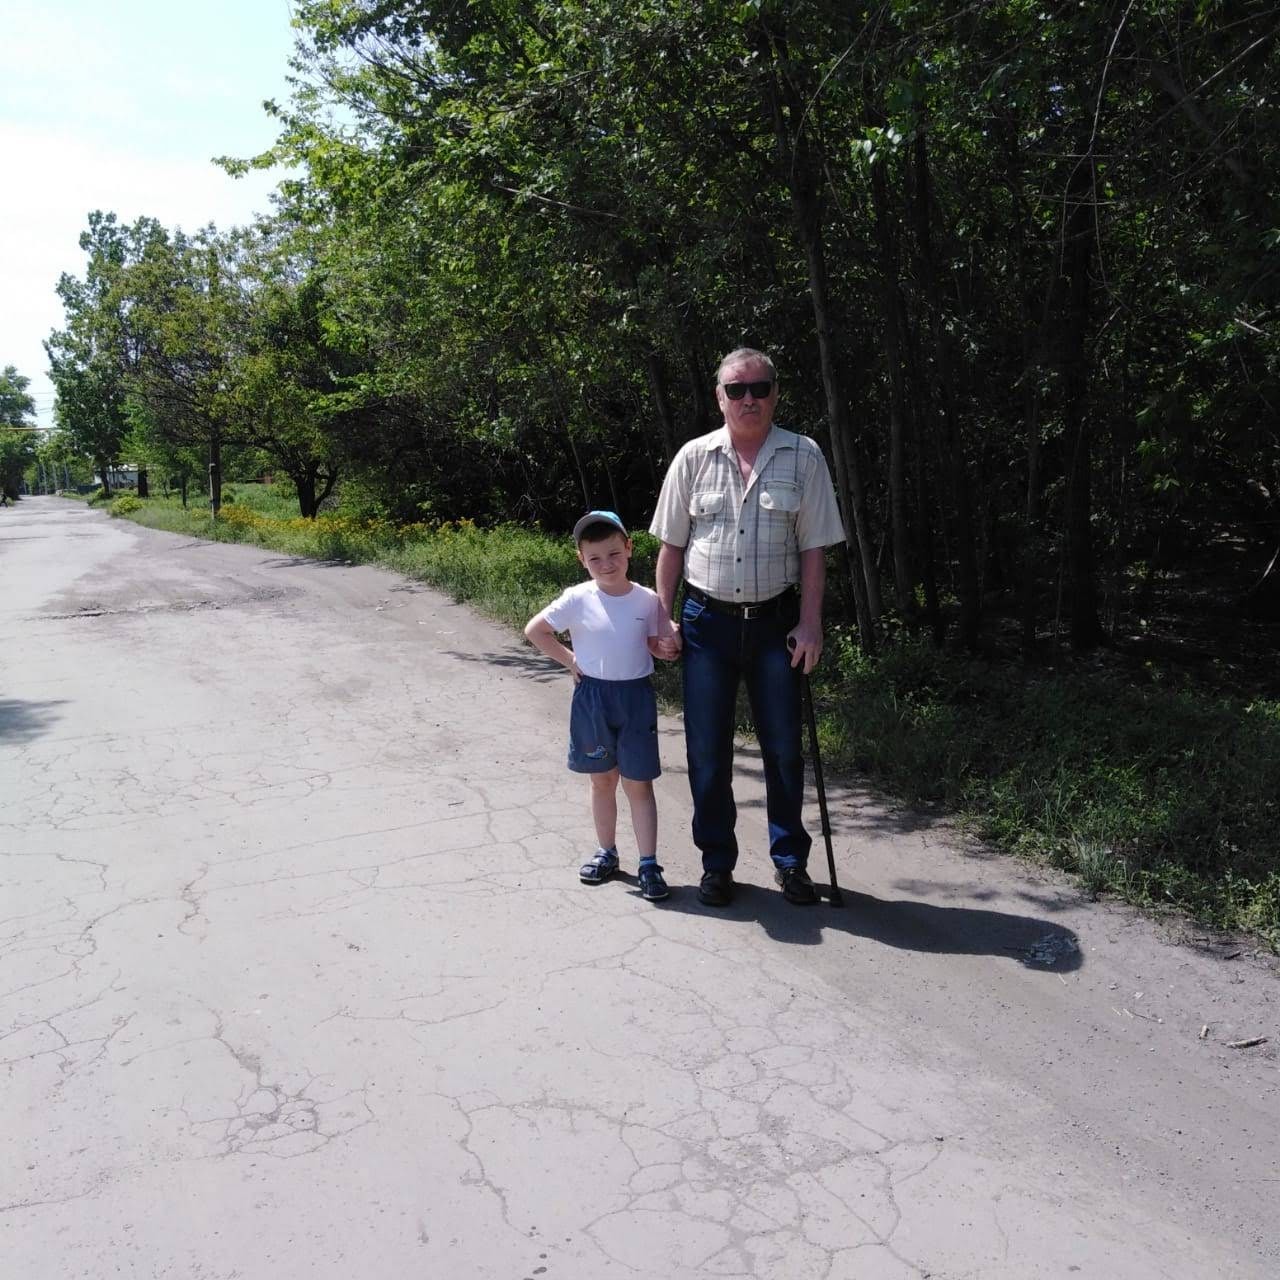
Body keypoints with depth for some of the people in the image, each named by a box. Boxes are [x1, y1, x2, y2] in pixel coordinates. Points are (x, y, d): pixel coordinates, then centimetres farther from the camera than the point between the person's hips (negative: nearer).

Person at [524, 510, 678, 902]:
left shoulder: (647, 600, -5)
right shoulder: (577, 599, -9)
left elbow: (656, 645, 6)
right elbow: (534, 629, -1)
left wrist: (669, 646, -17)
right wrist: (570, 661, -4)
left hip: (635, 697, 0)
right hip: (592, 697, 1)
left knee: (638, 783, 3)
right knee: (602, 781, 14)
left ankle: (648, 864, 9)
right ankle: (606, 852, 30)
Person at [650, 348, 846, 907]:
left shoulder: (803, 457, 0)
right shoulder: (694, 457, 2)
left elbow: (813, 548, 0)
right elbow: (671, 546, 6)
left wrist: (810, 623, -6)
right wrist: (663, 619, 1)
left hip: (775, 621, -1)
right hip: (707, 619, 1)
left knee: (783, 747, 7)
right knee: (707, 751, 6)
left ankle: (790, 860, 23)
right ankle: (716, 862, 22)